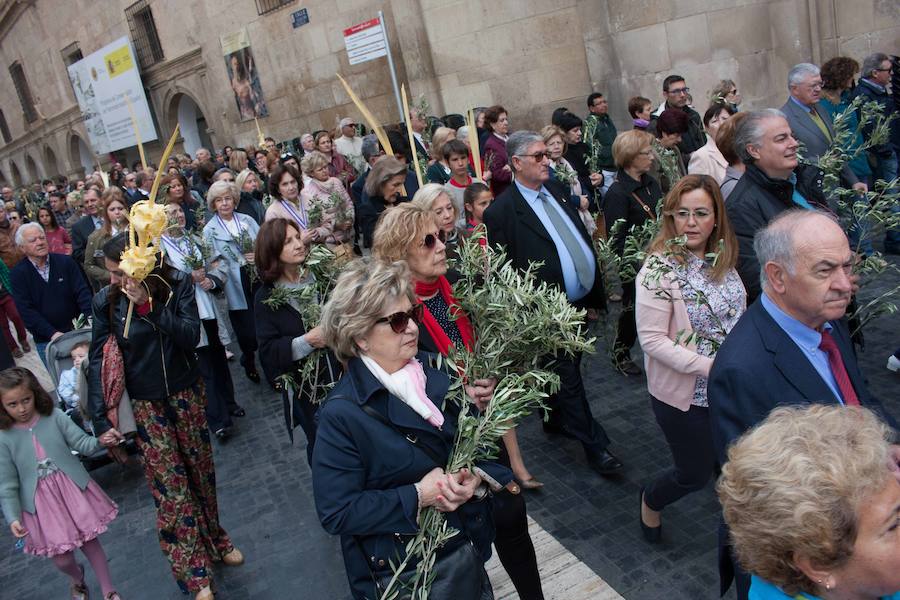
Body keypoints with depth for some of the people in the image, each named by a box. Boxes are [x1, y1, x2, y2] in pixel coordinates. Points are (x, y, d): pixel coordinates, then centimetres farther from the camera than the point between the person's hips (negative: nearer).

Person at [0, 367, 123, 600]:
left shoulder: (55, 417, -8)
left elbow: (81, 442, -6)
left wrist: (100, 441, -28)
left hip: (73, 491, 0)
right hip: (42, 503, 0)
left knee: (90, 543, 10)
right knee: (62, 559, 7)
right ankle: (77, 578, 44)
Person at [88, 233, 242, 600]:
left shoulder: (178, 285, -10)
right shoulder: (106, 301, -10)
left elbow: (191, 336, -18)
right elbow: (98, 362, -7)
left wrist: (148, 305, -28)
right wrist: (101, 421, -11)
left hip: (186, 394, 1)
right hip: (144, 405, -1)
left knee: (200, 472, 15)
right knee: (170, 487, 2)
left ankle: (214, 539, 38)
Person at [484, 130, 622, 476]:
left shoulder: (555, 194, 9)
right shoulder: (501, 212, -16)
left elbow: (582, 241, 14)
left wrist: (594, 296, 13)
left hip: (580, 303, 8)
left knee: (567, 372, 22)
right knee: (568, 379, 5)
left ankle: (555, 421, 43)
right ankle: (595, 446, 19)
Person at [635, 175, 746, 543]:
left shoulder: (722, 259, -1)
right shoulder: (659, 270, -20)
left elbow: (737, 315, 12)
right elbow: (652, 340, -22)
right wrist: (711, 367, -26)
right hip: (685, 395, -6)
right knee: (695, 474, 10)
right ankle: (651, 501, 41)